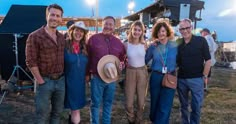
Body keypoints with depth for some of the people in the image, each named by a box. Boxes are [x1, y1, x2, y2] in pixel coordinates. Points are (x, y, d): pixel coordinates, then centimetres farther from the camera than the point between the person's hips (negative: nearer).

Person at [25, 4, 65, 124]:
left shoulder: (62, 37, 8)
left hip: (60, 80, 5)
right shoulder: (35, 36, -9)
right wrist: (41, 81, -13)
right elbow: (31, 61, -11)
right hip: (45, 81, -5)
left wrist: (63, 76, 7)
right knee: (43, 114, 8)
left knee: (57, 111, 17)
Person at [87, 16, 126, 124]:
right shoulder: (93, 39, -5)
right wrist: (89, 71, -2)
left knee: (108, 103, 17)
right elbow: (87, 57, 0)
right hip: (96, 77, -3)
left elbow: (122, 57, 17)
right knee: (95, 103, 8)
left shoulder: (118, 42, 5)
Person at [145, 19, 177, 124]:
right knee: (155, 102, 17)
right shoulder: (153, 46, 0)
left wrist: (175, 72, -4)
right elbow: (145, 61, 5)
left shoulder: (175, 45, -1)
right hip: (156, 77, 1)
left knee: (165, 106, 1)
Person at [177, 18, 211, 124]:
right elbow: (175, 61, 11)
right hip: (181, 79, 3)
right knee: (183, 105, 16)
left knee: (196, 105, 4)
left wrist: (205, 76, -7)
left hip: (196, 79, -3)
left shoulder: (201, 40, -6)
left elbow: (208, 60, -5)